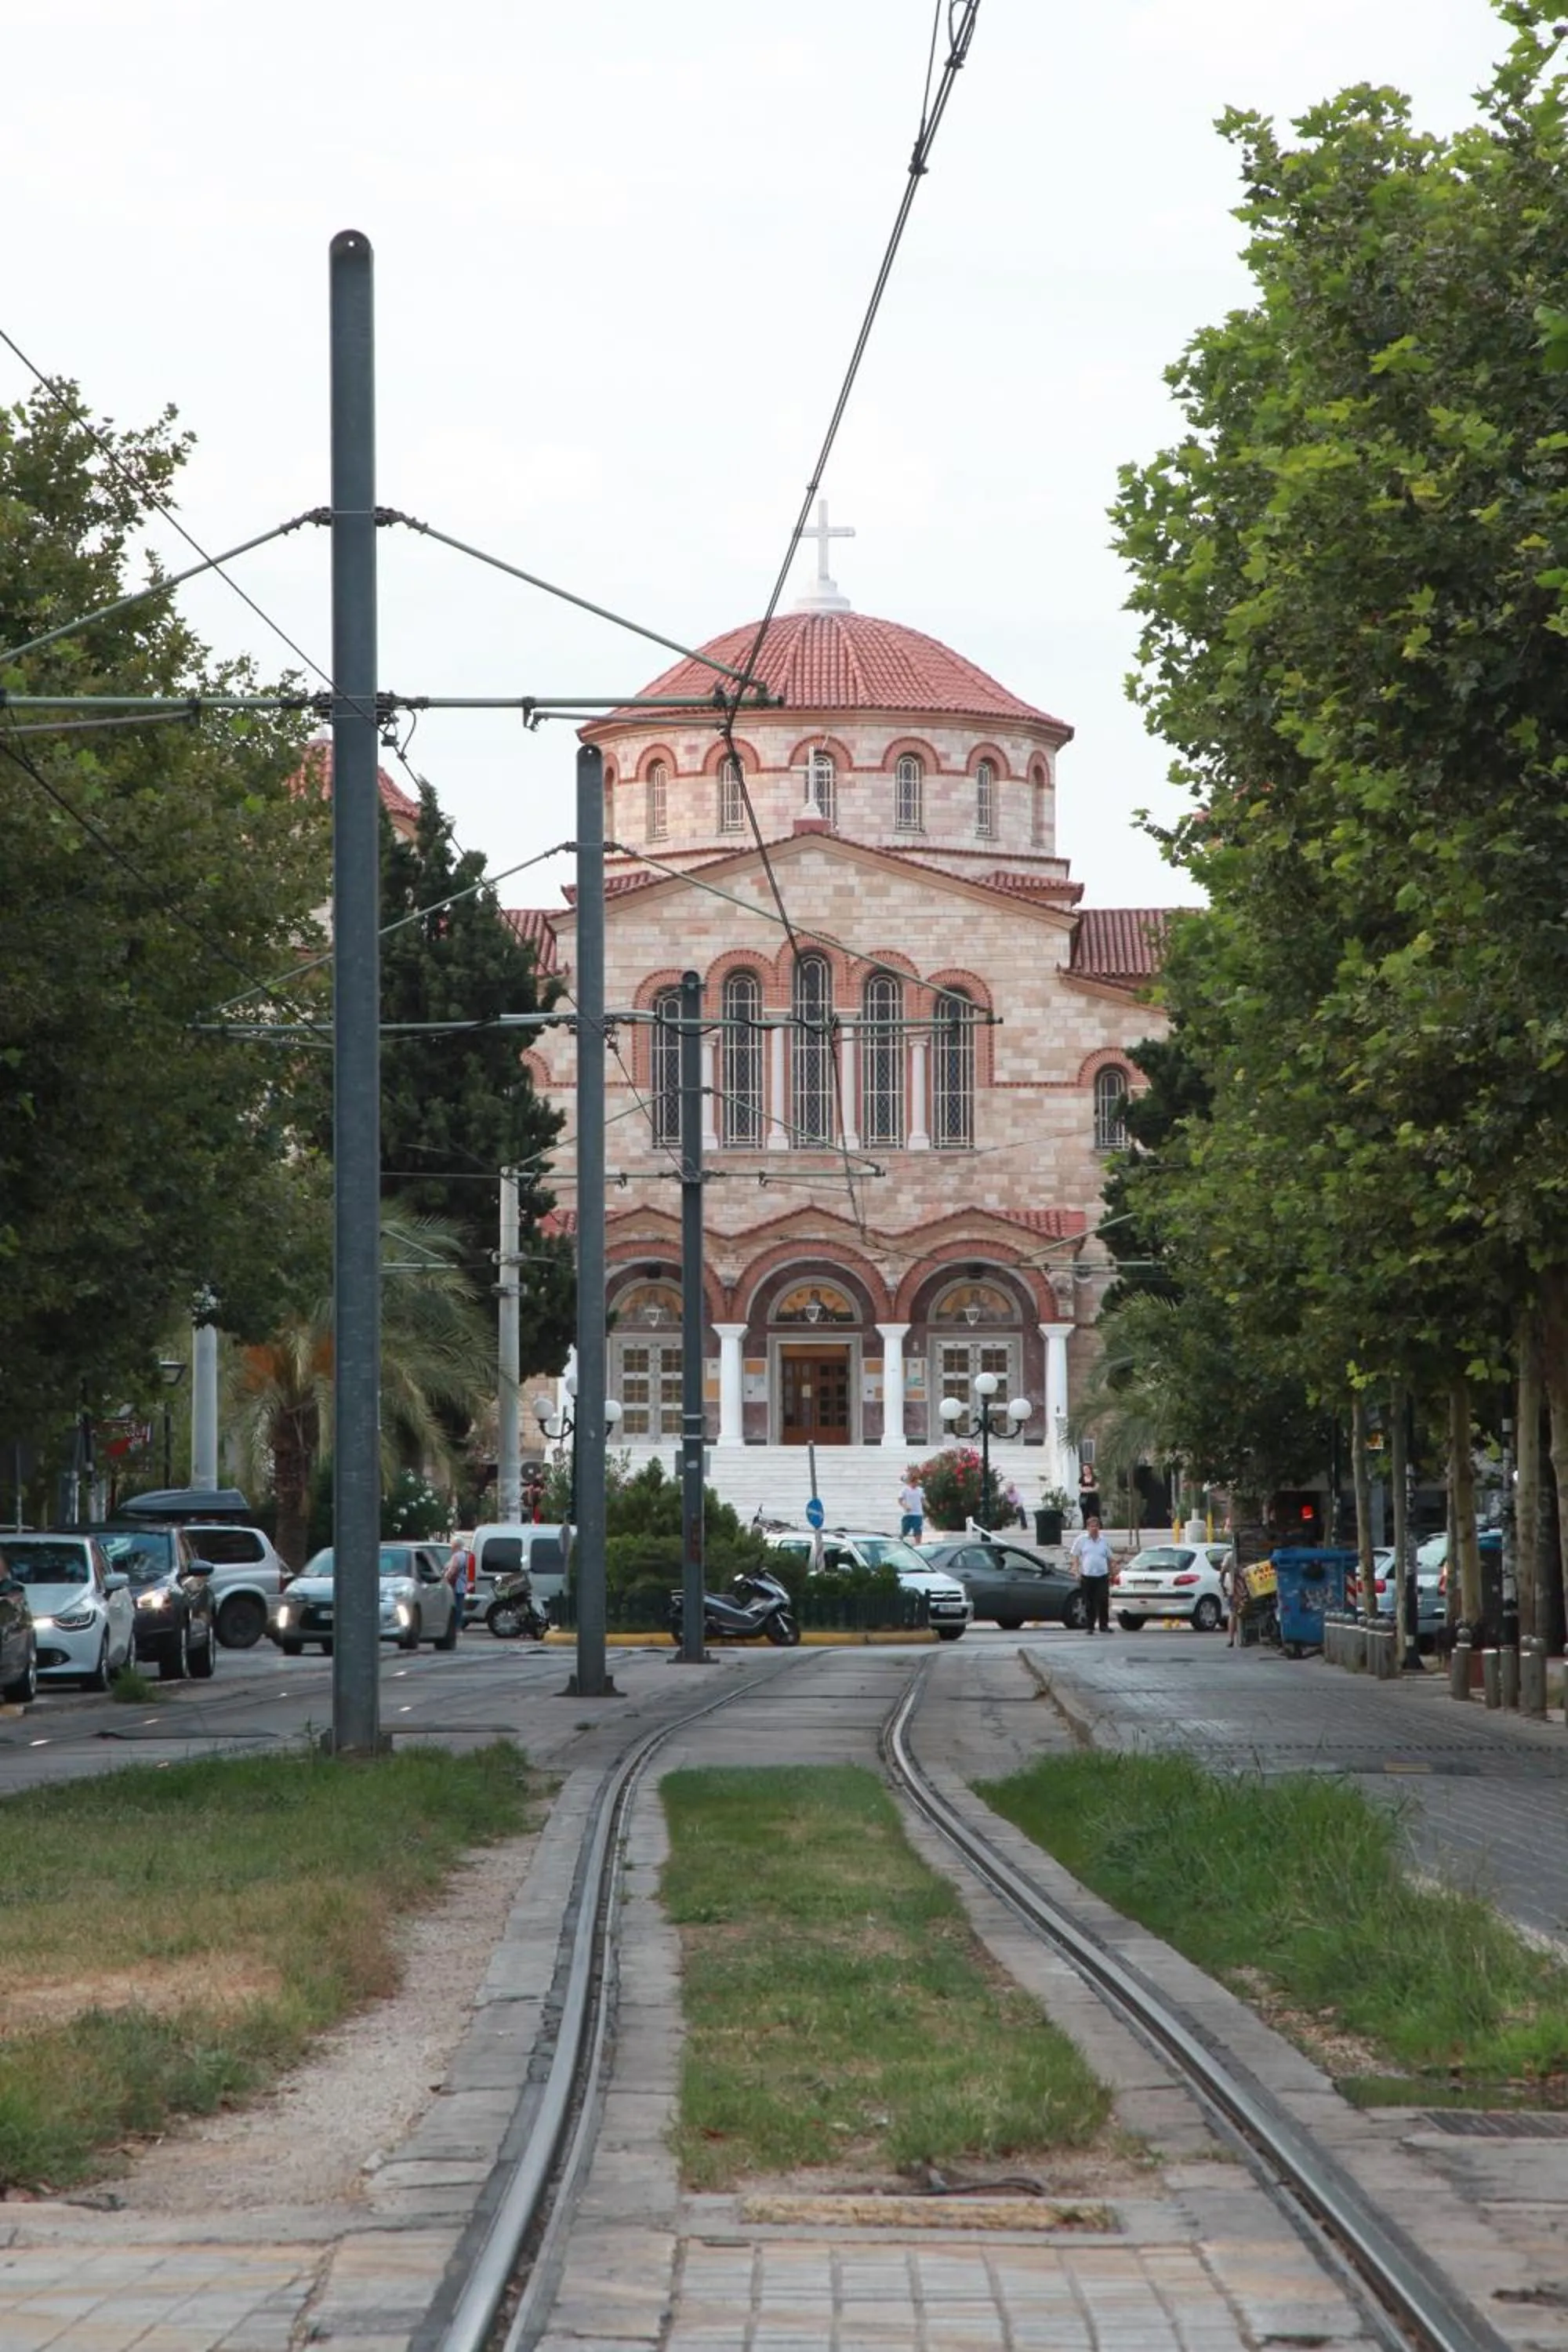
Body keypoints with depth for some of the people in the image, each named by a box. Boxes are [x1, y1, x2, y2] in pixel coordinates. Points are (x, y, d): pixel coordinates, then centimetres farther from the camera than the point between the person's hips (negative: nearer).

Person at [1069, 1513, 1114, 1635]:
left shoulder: (1105, 1541, 11)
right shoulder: (1081, 1540, 4)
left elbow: (1109, 1558, 18)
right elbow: (1075, 1557, 4)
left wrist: (1110, 1574, 14)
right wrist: (1078, 1572, -6)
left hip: (1102, 1576, 1)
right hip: (1087, 1576, -1)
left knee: (1103, 1602, -6)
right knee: (1089, 1604, 2)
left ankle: (1104, 1625, 2)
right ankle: (1089, 1627, 9)